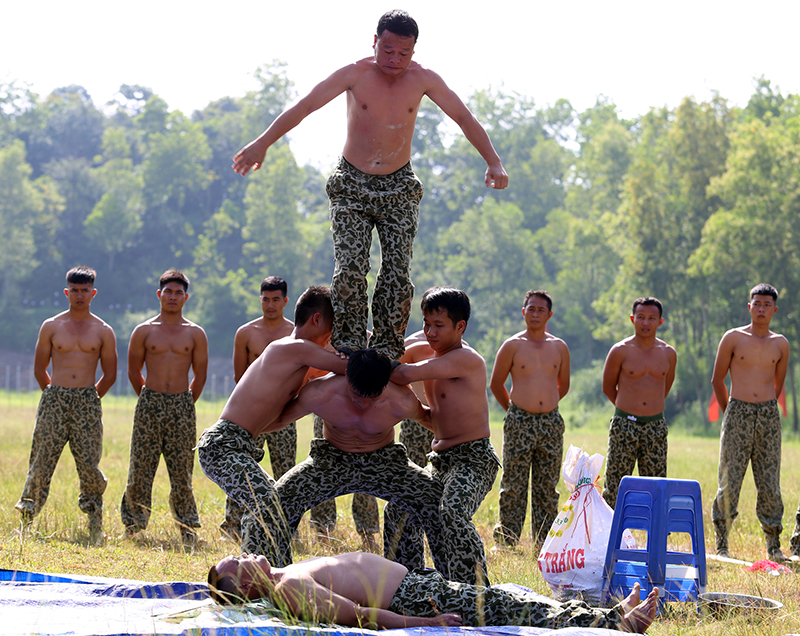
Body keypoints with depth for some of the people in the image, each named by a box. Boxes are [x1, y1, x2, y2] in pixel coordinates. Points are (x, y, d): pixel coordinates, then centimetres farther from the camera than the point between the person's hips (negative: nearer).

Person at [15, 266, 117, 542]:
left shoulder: (103, 331, 6)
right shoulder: (51, 327, 6)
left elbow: (110, 374, 11)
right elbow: (39, 369, 13)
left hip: (88, 402, 0)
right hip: (54, 400, 0)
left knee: (89, 465, -5)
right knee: (42, 462, -4)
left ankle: (94, 523, 6)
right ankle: (27, 516, 4)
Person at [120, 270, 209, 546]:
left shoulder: (195, 334, 6)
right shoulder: (144, 331, 5)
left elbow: (200, 376, 12)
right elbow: (134, 372, 11)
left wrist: (184, 404, 11)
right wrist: (151, 400, 12)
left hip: (182, 406, 0)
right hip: (149, 404, 0)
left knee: (182, 471, 0)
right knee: (140, 468, 0)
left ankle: (187, 527, 7)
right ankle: (134, 523, 11)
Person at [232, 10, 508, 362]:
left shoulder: (422, 79, -5)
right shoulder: (355, 74, -10)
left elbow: (464, 118, 1)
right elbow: (303, 107, -11)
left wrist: (493, 161, -6)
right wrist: (262, 143, -16)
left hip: (398, 188, 1)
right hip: (352, 184, -1)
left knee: (397, 273, -9)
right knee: (350, 268, -15)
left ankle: (386, 352, -3)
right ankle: (349, 349, -8)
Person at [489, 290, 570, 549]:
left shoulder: (559, 347, 9)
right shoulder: (512, 346, 0)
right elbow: (496, 383, 8)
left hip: (551, 422, 3)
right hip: (519, 422, -3)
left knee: (547, 488, 5)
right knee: (513, 486, -3)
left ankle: (544, 544, 11)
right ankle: (506, 542, 1)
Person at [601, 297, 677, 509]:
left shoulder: (668, 354, 6)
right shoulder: (620, 352, -3)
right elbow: (608, 387, 8)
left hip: (656, 426, 3)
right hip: (624, 426, -3)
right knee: (615, 486, -3)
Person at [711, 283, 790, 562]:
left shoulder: (780, 344, 9)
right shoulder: (733, 338, 1)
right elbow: (717, 379, 8)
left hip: (769, 416, 2)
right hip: (737, 414, -2)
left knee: (770, 484, 2)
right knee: (729, 482, -4)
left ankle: (773, 546, 9)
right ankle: (721, 544, 5)